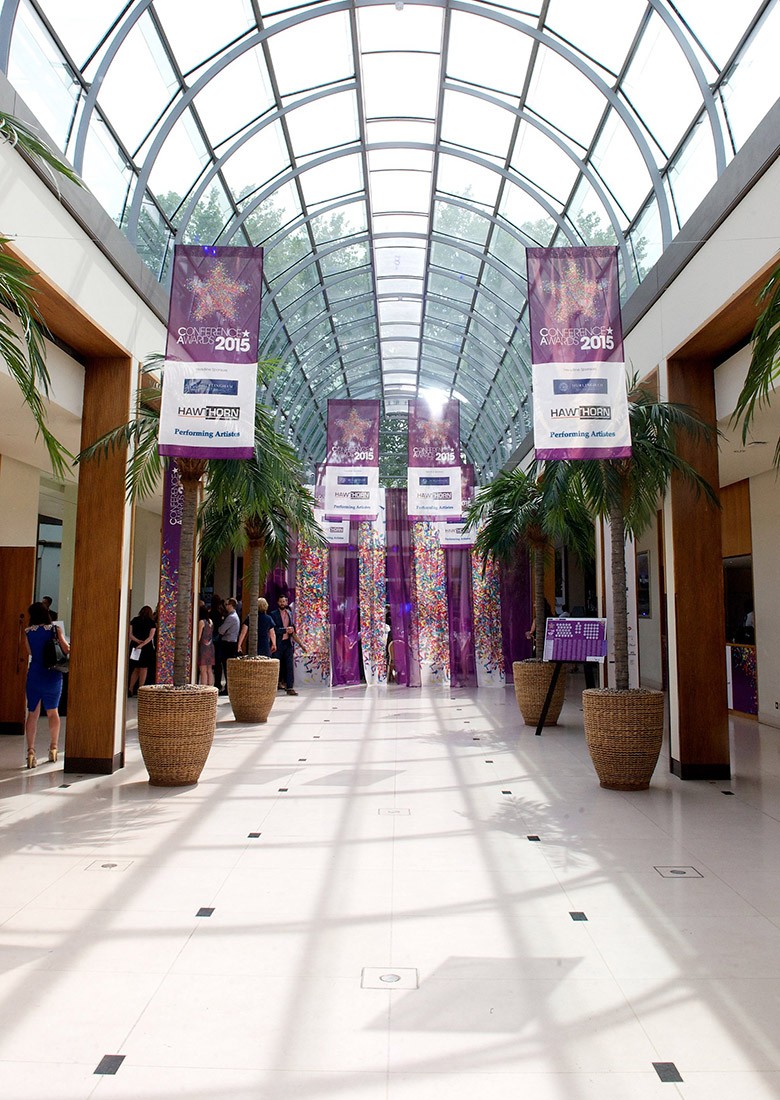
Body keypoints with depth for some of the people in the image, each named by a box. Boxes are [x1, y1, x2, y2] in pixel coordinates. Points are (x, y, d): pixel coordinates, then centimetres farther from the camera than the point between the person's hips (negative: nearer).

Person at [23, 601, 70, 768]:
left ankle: (31, 751, -1)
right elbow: (67, 650, -8)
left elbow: (30, 652, 6)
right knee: (53, 712, 17)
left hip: (35, 675, 0)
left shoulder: (28, 632, -2)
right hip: (53, 675, 0)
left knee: (32, 714, 7)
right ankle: (53, 748, 18)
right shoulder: (55, 630, -5)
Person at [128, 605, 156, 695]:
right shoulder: (152, 623, -1)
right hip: (146, 648, -3)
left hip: (134, 647, 3)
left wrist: (137, 641, -12)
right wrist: (142, 644, -19)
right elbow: (151, 637, -12)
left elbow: (130, 634, -2)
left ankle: (130, 689, 9)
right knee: (143, 669, 4)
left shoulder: (134, 620, 7)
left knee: (136, 669, 15)